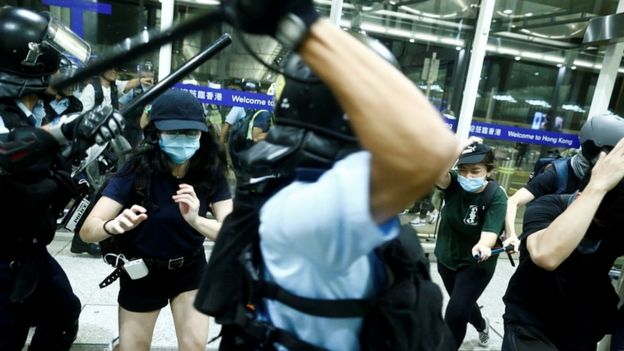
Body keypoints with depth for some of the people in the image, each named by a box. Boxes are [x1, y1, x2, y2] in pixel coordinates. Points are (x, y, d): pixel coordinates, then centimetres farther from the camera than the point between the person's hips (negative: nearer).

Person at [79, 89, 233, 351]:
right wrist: (113, 226, -48)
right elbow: (87, 230, -26)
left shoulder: (211, 171, -17)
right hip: (142, 272, -1)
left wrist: (196, 221, -42)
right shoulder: (138, 168, -23)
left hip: (190, 269, 1)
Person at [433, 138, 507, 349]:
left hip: (476, 264, -4)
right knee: (463, 304, 25)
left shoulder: (496, 197, -24)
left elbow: (490, 232, -36)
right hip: (447, 258, 4)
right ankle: (482, 326, 57)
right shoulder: (454, 183, -17)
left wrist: (483, 246, -57)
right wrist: (459, 149, -43)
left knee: (455, 312, -14)